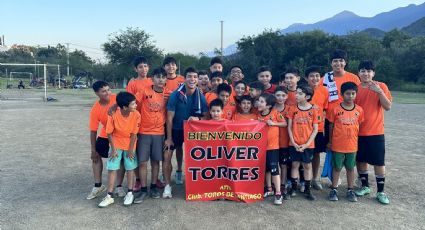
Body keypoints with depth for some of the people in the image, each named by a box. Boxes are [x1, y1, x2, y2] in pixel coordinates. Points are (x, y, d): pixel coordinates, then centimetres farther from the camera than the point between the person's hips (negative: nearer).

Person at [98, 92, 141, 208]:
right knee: (112, 169, 1)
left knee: (130, 168, 6)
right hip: (116, 145, 0)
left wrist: (130, 150, -7)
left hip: (130, 145, 1)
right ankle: (109, 196, 10)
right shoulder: (113, 115, -24)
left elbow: (134, 134, -12)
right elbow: (109, 133, -12)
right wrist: (113, 149, -10)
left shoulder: (136, 115, -20)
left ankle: (130, 193, 20)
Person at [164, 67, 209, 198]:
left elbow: (206, 116, -6)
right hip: (175, 129, -2)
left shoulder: (200, 97, -14)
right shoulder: (175, 95, -19)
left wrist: (197, 119, -28)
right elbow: (169, 117, -15)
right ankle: (168, 186, 0)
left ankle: (179, 172, 40)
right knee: (167, 155, -10)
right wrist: (169, 138, -15)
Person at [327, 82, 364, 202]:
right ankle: (334, 190, 22)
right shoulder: (336, 109, -8)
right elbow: (331, 126, 0)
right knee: (336, 168, 10)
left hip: (352, 145, 2)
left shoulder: (359, 110, -2)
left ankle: (350, 191, 26)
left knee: (350, 168, 14)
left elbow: (359, 126, 7)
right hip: (337, 145, -2)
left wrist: (356, 140, 7)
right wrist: (330, 141, 4)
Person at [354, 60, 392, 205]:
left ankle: (381, 192, 15)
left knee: (379, 162, 3)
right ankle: (365, 186, 28)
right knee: (360, 160, 11)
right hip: (358, 132, 3)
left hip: (376, 132, -2)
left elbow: (388, 107, -11)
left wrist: (379, 91, -22)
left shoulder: (381, 86, -4)